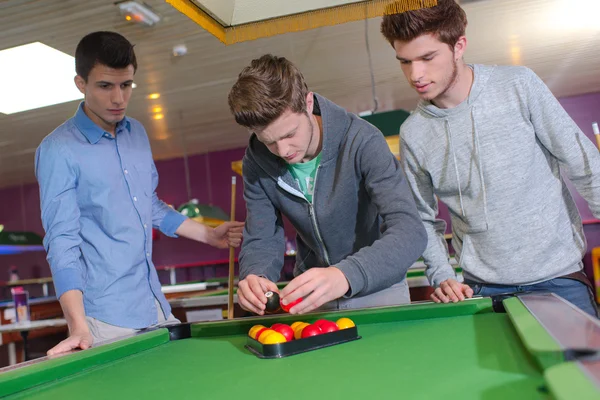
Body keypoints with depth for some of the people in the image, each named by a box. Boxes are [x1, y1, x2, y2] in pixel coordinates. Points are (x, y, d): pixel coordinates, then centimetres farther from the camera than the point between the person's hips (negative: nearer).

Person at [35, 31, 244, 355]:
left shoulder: (137, 134, 7)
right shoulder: (58, 151, -13)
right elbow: (62, 240, -18)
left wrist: (208, 235, 16)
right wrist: (78, 326, -26)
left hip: (154, 302, 6)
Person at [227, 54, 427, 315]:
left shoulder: (361, 141, -29)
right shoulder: (257, 161, -15)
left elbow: (410, 232, -38)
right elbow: (260, 240, -11)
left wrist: (345, 274, -55)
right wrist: (255, 276, -35)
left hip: (377, 285, -3)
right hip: (312, 293, 3)